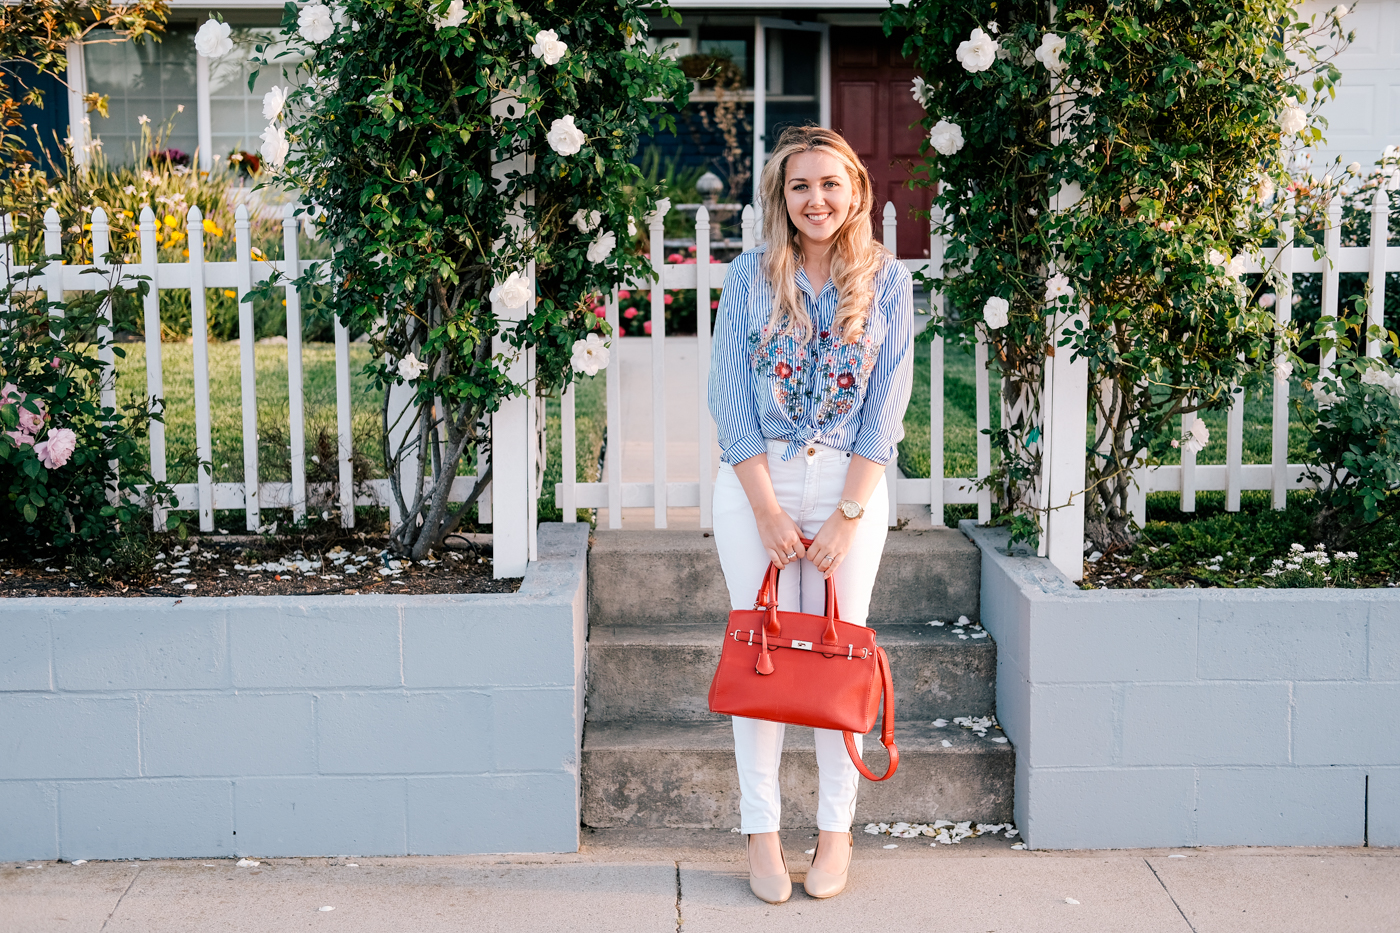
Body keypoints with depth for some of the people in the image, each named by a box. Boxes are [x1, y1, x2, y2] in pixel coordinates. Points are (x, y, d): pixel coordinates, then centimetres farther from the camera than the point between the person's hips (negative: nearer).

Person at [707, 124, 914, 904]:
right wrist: (770, 511, -10)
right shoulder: (750, 277, 0)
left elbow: (887, 401, -3)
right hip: (755, 481, 0)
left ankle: (838, 830, 16)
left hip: (853, 482, 0)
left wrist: (846, 514, -10)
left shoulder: (886, 278, 0)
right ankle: (762, 831, 12)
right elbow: (730, 397, -4)